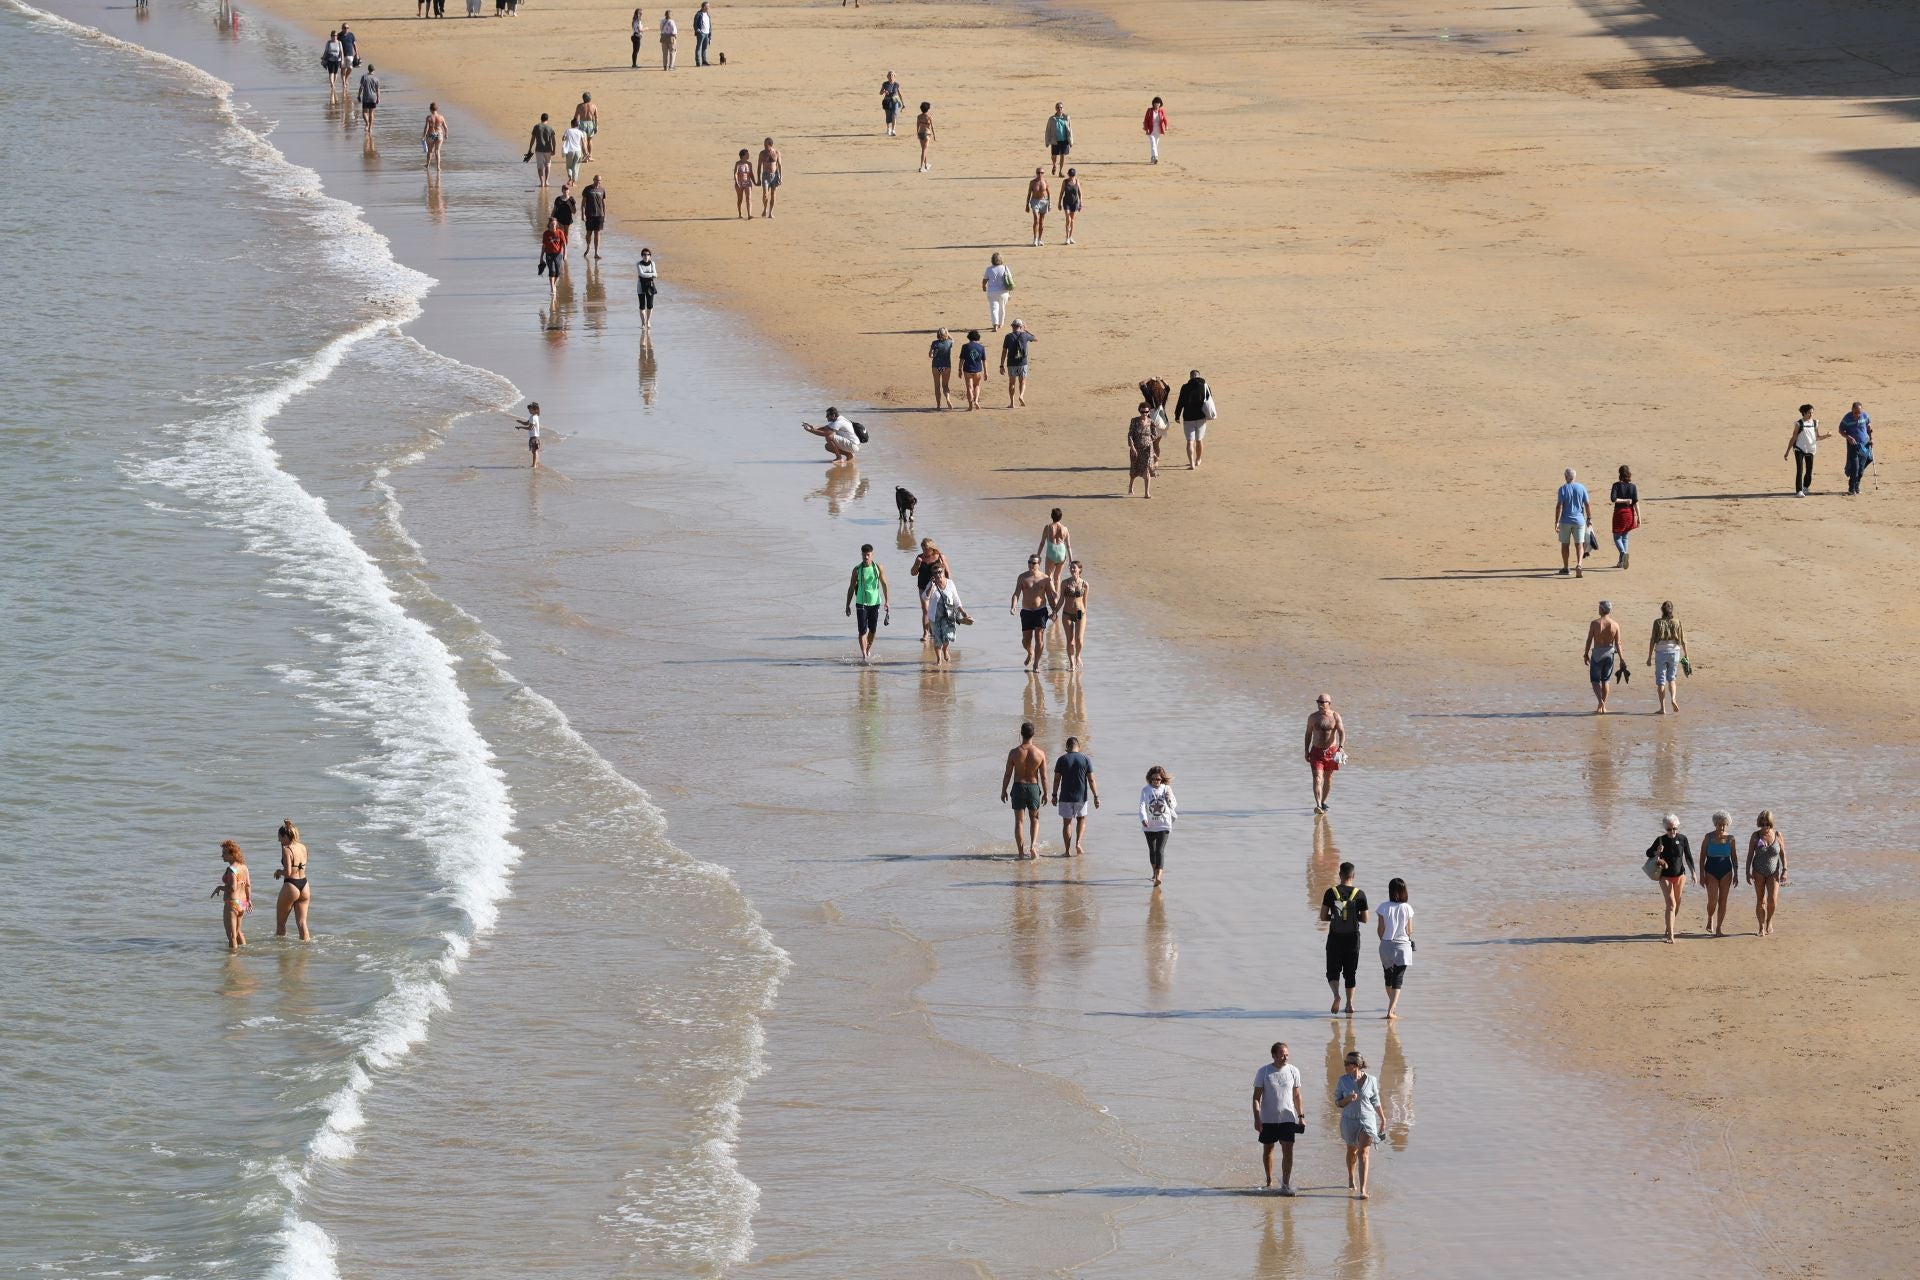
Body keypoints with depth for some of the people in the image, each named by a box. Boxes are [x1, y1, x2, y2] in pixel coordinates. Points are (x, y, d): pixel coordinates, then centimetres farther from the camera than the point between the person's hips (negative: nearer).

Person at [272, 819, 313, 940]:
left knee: (280, 922, 10)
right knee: (302, 922, 9)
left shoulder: (287, 849, -15)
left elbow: (288, 872, -22)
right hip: (304, 885, 6)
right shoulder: (303, 848, 5)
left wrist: (278, 871, -2)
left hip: (291, 886, -6)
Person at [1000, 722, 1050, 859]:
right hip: (1033, 787, 1)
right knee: (1034, 819, 19)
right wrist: (1045, 793, 9)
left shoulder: (1014, 753, -12)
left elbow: (1007, 774, -7)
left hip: (1018, 787, -1)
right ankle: (1033, 846, 1)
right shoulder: (1040, 754, -10)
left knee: (1019, 822, 8)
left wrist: (1003, 791, 6)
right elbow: (1044, 776, -4)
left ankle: (1021, 853, 7)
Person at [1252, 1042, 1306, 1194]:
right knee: (1268, 1150, 11)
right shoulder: (1263, 1072, -5)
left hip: (1288, 1119, 0)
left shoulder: (1293, 1071, 1)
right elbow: (1256, 1097, -4)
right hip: (1268, 1119, 0)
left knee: (1288, 1151, -9)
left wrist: (1301, 1116, 7)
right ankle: (1269, 1181, 27)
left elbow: (1297, 1096, 10)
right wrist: (1256, 1118, -12)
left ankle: (1285, 1185, -7)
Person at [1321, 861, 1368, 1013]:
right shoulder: (1360, 894, -5)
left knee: (1333, 971, 6)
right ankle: (1350, 1003, 9)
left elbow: (1323, 916, -6)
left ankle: (1336, 995, -19)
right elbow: (1365, 919, -1)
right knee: (1350, 972, 13)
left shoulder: (1331, 892, -6)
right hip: (1352, 938, 1)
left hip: (1335, 938, -1)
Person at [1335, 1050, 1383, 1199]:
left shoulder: (1370, 1081, -5)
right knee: (1352, 1151, 19)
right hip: (1349, 1120, 2)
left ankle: (1362, 1189, -17)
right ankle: (1351, 1179, 44)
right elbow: (1337, 1102, 0)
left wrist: (1383, 1120, 15)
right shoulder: (1343, 1080, -3)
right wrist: (1348, 1099, -21)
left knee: (1364, 1153, -12)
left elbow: (1376, 1102, 7)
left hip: (1367, 1120, -2)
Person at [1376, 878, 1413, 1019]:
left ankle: (1392, 1006, 38)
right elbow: (1409, 931, -3)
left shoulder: (1384, 907, -7)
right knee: (1398, 980, -1)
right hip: (1403, 946, -1)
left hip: (1386, 945, 1)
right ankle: (1391, 1010, -14)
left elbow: (1380, 930, -3)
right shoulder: (1407, 908, -7)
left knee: (1389, 977, 20)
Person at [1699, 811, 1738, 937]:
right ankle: (1710, 919, 22)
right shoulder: (1709, 837, -3)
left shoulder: (1730, 838, 1)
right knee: (1712, 901, -9)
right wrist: (1701, 875, -6)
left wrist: (1736, 874, 4)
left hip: (1726, 871, 2)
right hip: (1711, 871, -2)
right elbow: (1702, 857, -1)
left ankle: (1719, 929, 9)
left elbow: (1734, 857, 7)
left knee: (1723, 901, 1)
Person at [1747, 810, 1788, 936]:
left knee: (1772, 900, -12)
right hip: (1759, 872, 0)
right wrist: (1748, 872, -6)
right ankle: (1761, 927, 12)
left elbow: (1783, 854, 2)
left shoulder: (1778, 835, -4)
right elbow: (1750, 855, -1)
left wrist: (1785, 871, -5)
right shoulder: (1755, 836, -4)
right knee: (1760, 901, 0)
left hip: (1773, 872, 0)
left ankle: (1769, 921, 14)